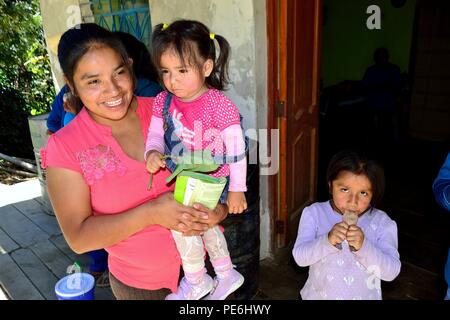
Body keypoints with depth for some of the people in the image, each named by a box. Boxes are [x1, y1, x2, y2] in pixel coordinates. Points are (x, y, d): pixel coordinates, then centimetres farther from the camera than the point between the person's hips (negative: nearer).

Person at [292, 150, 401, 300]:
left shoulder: (382, 223, -14)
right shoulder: (314, 213, -14)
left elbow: (391, 272, -19)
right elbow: (300, 257, -19)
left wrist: (363, 246, -34)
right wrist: (327, 240, -34)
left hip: (364, 296, 1)